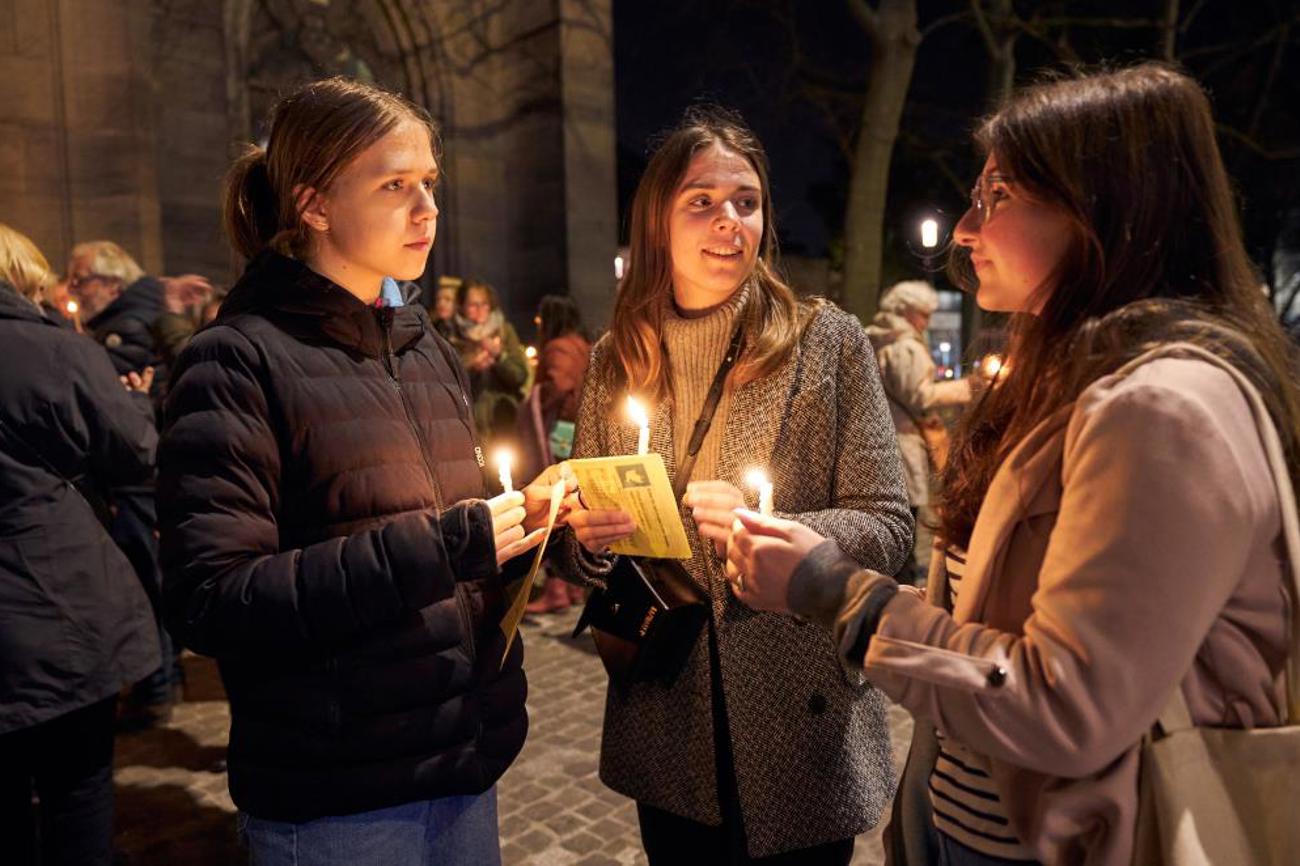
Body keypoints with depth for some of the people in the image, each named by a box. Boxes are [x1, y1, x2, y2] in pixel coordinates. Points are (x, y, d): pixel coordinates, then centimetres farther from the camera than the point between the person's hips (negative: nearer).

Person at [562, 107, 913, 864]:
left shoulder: (827, 341, -9)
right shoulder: (617, 359, -1)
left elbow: (888, 528, -9)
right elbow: (586, 540, 7)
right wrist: (592, 540, -16)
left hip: (800, 726, -2)